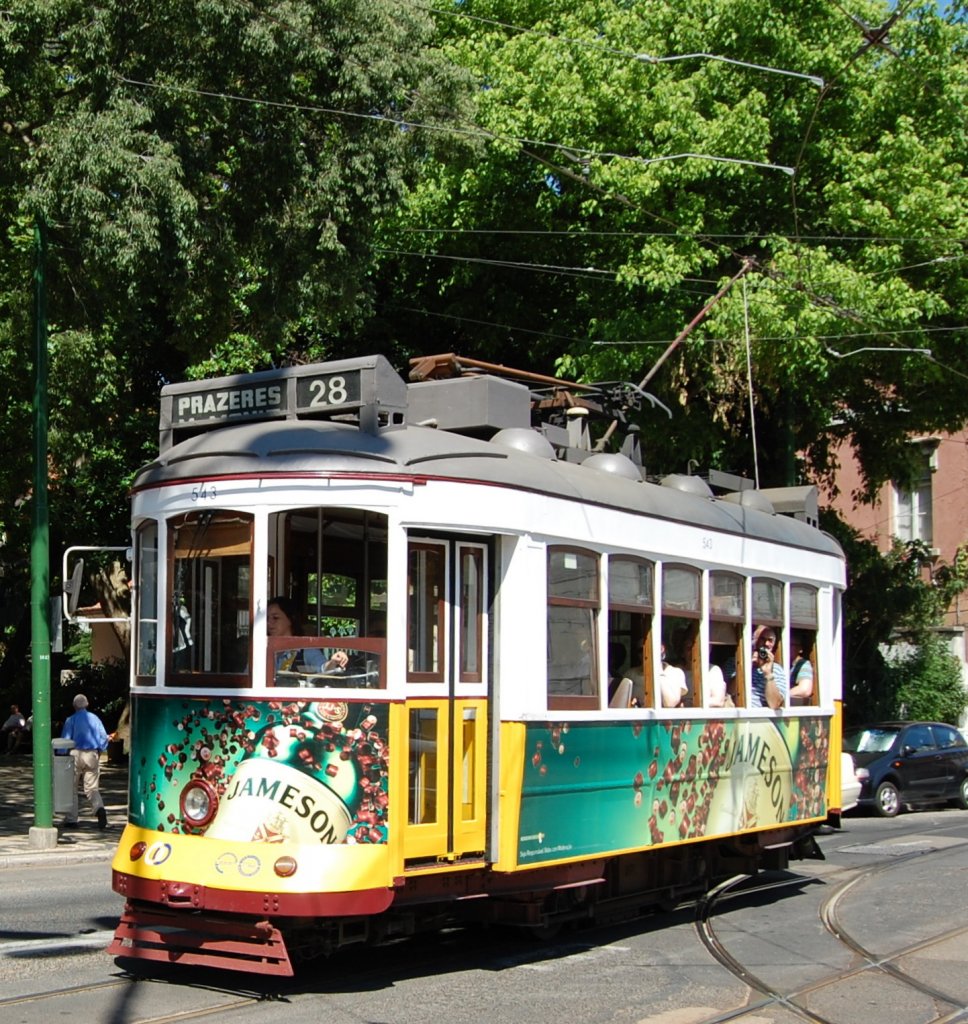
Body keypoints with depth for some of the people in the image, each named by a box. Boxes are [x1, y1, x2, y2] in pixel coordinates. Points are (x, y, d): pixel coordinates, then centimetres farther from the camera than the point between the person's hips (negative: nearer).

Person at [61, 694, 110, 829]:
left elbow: (65, 740, -6)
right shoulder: (95, 718, 8)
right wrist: (100, 752, 14)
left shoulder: (71, 720, -2)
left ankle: (71, 818, 12)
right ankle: (99, 809, -22)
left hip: (76, 754, -3)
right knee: (91, 787, 6)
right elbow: (104, 737, 5)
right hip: (92, 756, 3)